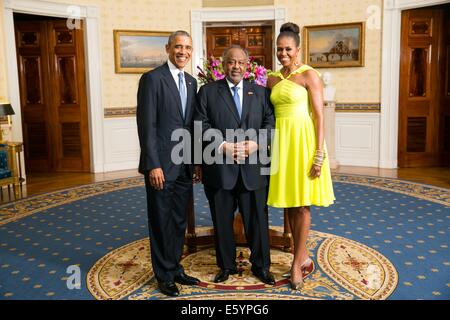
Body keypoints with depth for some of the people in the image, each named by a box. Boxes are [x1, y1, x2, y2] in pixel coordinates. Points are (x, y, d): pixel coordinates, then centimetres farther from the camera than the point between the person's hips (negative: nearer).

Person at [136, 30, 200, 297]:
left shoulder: (192, 82, 12)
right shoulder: (152, 79, -9)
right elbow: (147, 125, -14)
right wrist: (154, 165, -18)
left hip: (184, 165, 7)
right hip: (162, 165, -6)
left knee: (180, 221, 15)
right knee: (162, 222, 7)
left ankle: (176, 269, 31)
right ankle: (164, 275, 22)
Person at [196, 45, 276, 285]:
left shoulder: (260, 92, 12)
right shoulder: (207, 91, 6)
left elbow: (270, 122, 4)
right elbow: (202, 125, -3)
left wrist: (257, 143, -13)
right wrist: (223, 146, -15)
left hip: (253, 168, 1)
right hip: (219, 168, -1)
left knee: (257, 220, 8)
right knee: (222, 221, 10)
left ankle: (261, 266, 26)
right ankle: (226, 266, 28)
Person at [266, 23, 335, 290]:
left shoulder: (309, 75, -6)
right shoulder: (272, 79, 12)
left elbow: (319, 116, -10)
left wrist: (319, 154, -15)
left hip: (303, 141, -6)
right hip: (281, 141, 6)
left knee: (302, 204, 1)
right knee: (289, 204, 9)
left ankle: (297, 262, 13)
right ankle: (304, 257, 23)